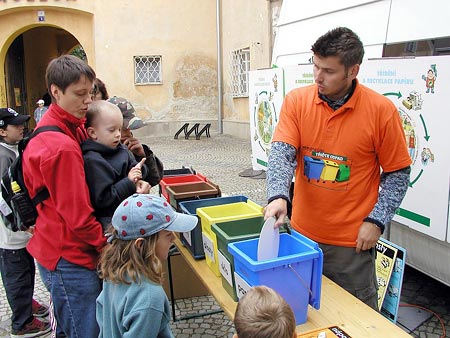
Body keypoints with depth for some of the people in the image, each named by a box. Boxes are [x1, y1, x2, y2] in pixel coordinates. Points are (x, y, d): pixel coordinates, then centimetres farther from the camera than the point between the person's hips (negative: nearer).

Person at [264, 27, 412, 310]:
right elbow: (282, 151, -12)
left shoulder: (381, 110, -11)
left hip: (352, 242, -2)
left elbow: (398, 172, -3)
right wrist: (278, 196, -29)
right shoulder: (296, 101, -4)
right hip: (302, 233, 3)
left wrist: (376, 221, -10)